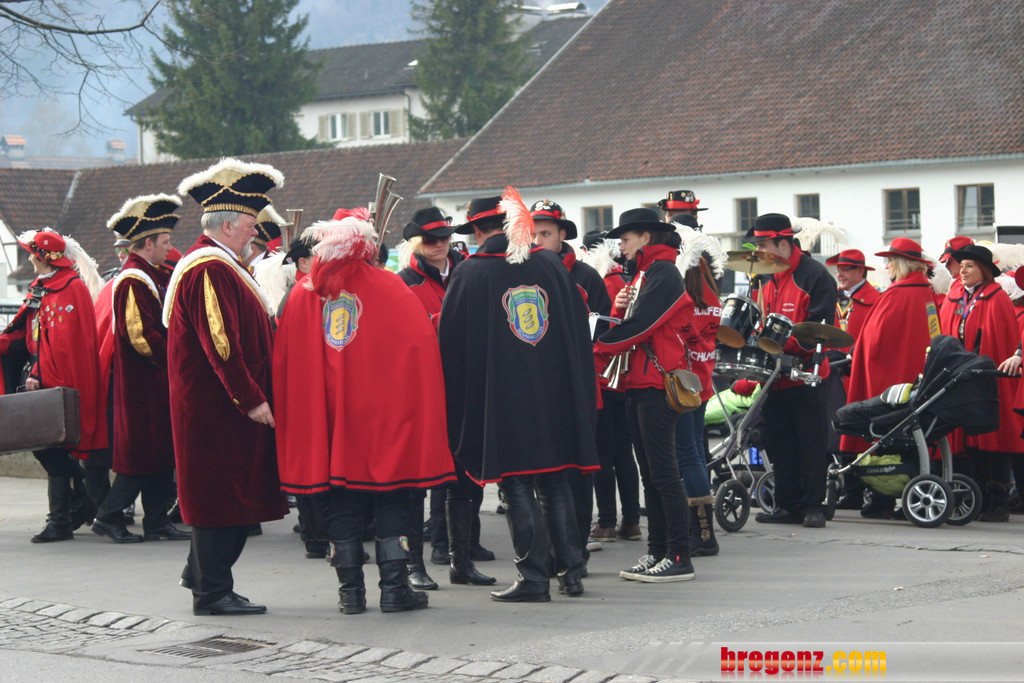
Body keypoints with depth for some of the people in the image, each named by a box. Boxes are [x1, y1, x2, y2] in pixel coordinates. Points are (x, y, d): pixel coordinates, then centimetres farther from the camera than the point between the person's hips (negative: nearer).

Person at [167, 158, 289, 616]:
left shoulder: (216, 265, 16)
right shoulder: (210, 270, -19)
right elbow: (220, 343, -24)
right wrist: (251, 400, -22)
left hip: (223, 404, 10)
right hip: (217, 406, -10)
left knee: (234, 492, 16)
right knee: (222, 492, -4)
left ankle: (203, 574, 26)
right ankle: (212, 591, 2)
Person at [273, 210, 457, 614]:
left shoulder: (303, 296, 3)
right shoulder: (389, 289, -4)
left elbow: (283, 363, 6)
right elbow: (421, 343, -6)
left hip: (327, 420, 2)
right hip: (384, 414, -2)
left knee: (342, 508, 8)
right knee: (391, 504, 5)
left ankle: (350, 591, 8)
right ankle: (394, 588, 3)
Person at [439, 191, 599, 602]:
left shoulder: (470, 274, -5)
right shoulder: (550, 264, 6)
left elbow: (450, 343, -1)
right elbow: (580, 328, 11)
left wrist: (456, 405, 10)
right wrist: (576, 389, 20)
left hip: (501, 396, -4)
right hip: (554, 395, 4)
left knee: (516, 489, 1)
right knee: (555, 484, 12)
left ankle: (534, 578, -1)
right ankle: (571, 571, 13)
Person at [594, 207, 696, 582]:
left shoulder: (663, 273, -11)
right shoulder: (643, 273, 18)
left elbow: (641, 325, -19)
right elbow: (627, 325, 17)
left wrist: (595, 345, -13)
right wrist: (619, 308, -3)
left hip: (657, 385, -10)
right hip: (638, 383, 10)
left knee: (663, 472, -9)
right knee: (650, 473, 11)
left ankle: (679, 558, -7)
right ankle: (657, 552, 15)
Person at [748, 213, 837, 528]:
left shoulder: (815, 275, -9)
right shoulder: (766, 279, 14)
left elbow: (820, 326, -15)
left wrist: (785, 342, -25)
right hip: (774, 374, 7)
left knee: (811, 443, -2)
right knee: (780, 443, 9)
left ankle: (813, 505, 3)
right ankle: (788, 505, 15)